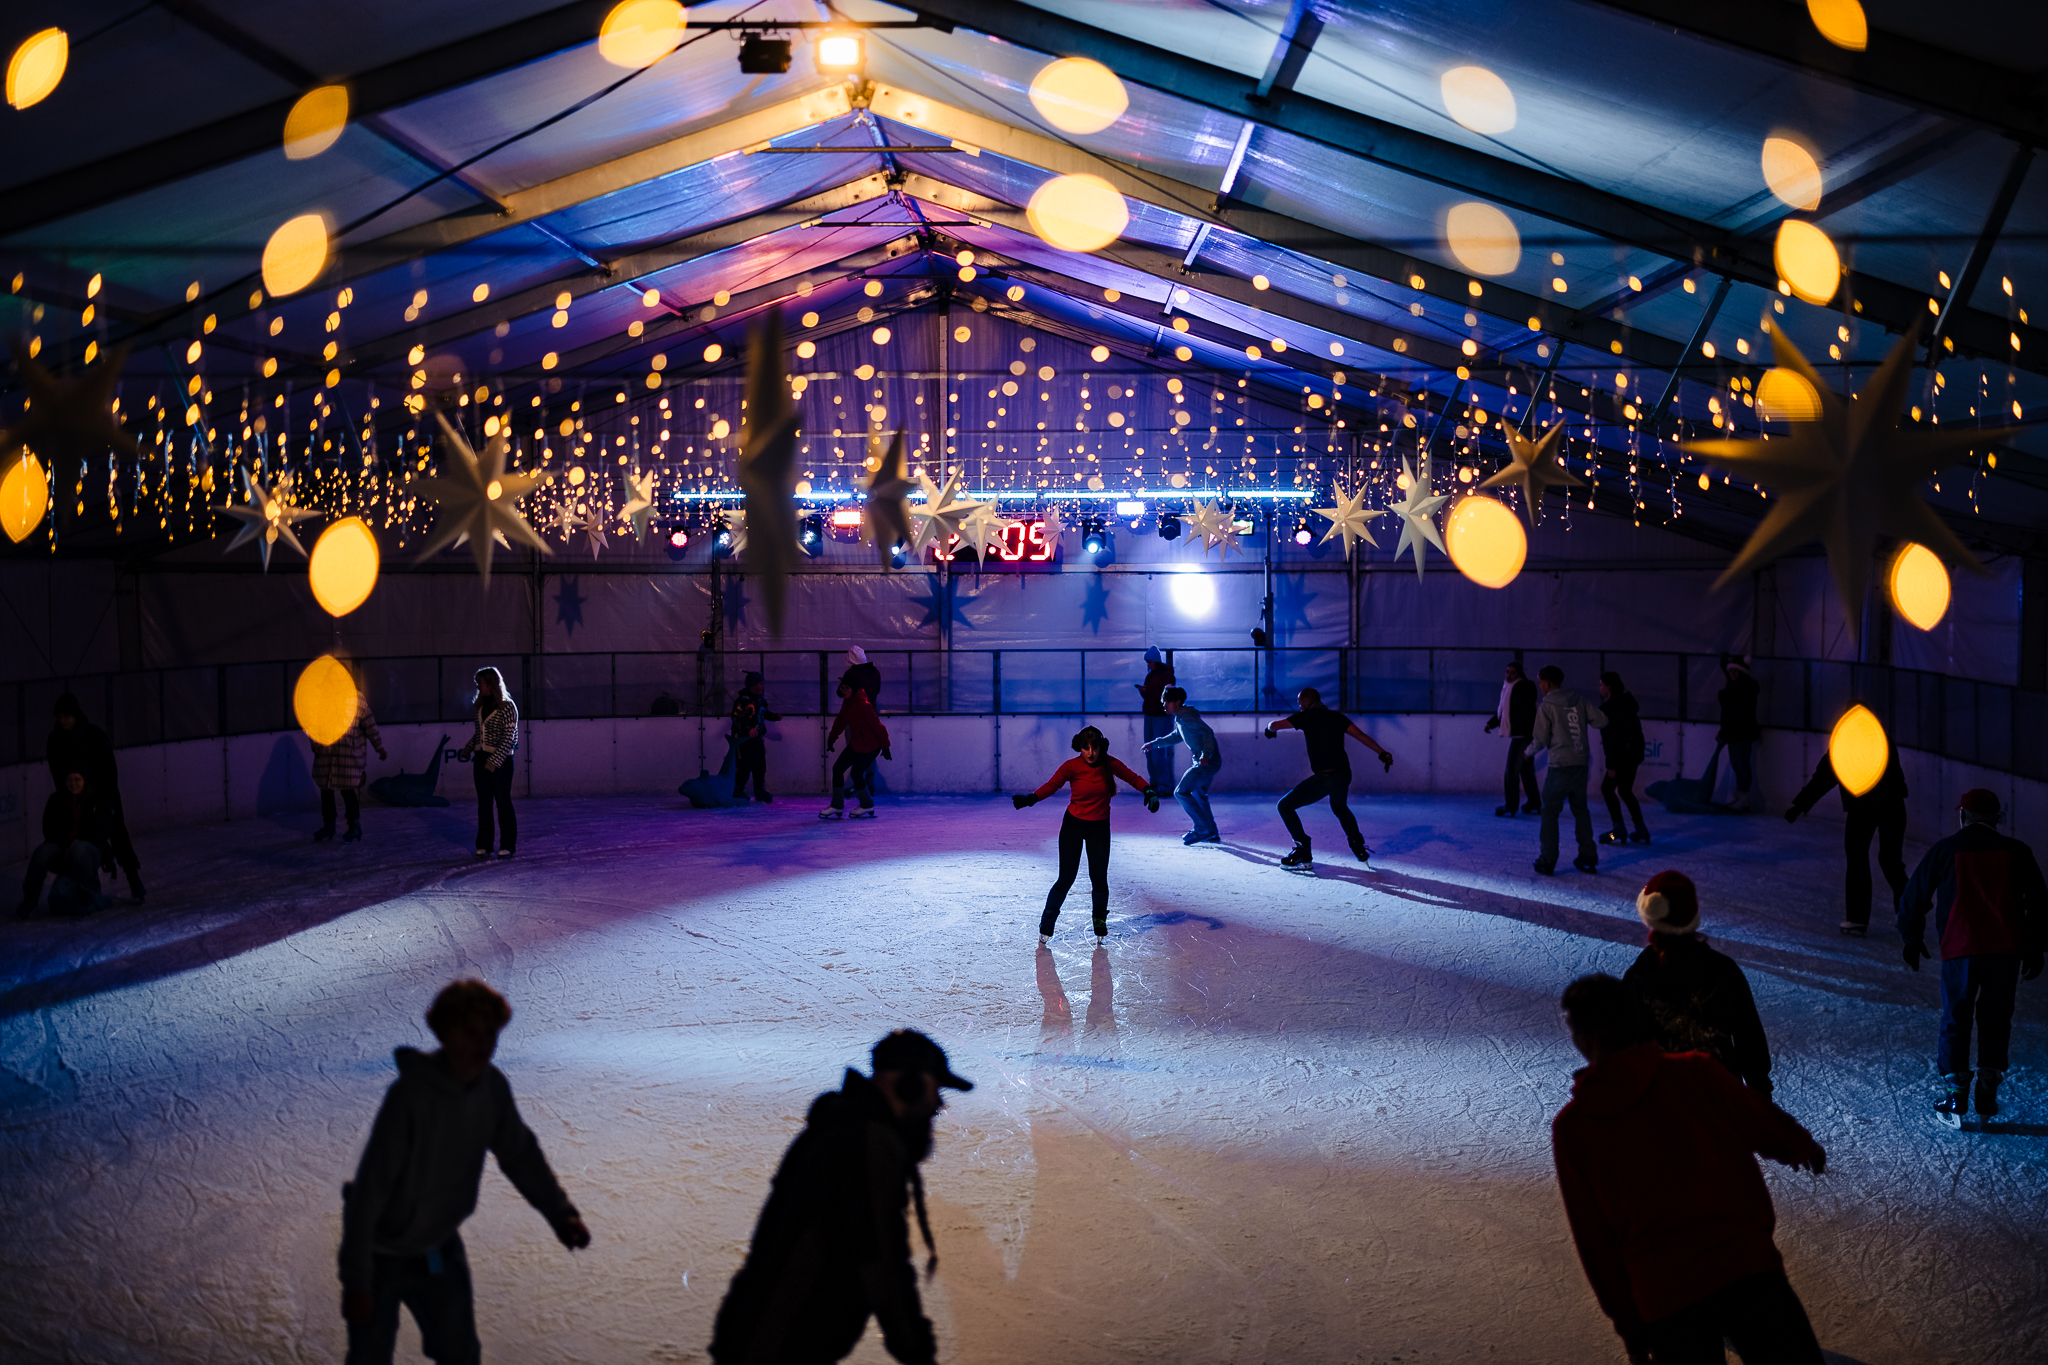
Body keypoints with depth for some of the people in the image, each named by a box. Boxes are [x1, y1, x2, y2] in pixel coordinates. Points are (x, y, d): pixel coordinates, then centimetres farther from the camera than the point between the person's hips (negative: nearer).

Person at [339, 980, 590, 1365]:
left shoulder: (493, 1087, -12)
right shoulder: (410, 1095, -31)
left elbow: (520, 1153, 4)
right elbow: (369, 1189, -28)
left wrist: (561, 1213, -6)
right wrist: (357, 1280, -26)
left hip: (441, 1248, 6)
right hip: (382, 1257, -6)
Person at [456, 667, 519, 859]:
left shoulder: (507, 707, -11)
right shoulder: (481, 706, 10)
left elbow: (509, 738, -14)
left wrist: (495, 761, -18)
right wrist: (467, 748, 6)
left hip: (500, 761, -6)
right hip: (481, 760, 6)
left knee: (503, 803, 0)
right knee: (484, 804, 9)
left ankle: (508, 845, 8)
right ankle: (484, 845, 14)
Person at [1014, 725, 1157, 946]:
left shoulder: (1109, 764, -8)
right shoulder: (1072, 766, -14)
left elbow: (1132, 777, -1)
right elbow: (1052, 785, -17)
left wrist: (1149, 791, -19)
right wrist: (1030, 799, -34)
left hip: (1100, 827, 2)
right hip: (1074, 824, -2)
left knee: (1099, 878, -5)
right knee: (1066, 878, -5)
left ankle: (1100, 925, 18)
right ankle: (1046, 925, 15)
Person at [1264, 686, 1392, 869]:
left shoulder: (1306, 717, -2)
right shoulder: (1337, 717, 11)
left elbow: (1274, 725, 2)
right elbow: (1361, 735, 4)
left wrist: (1270, 729, 26)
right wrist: (1383, 754, 3)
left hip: (1323, 778, -7)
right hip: (1344, 774, 7)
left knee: (1285, 806, 6)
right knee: (1339, 807, 37)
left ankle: (1303, 851, -2)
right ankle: (1359, 848, 30)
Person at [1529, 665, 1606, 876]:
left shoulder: (1546, 706, -7)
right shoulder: (1579, 700, 5)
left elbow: (1540, 740, -5)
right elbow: (1601, 720, 2)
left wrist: (1528, 751, 16)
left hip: (1560, 766, -5)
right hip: (1581, 764, 5)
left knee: (1550, 813, 5)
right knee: (1580, 810, 17)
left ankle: (1547, 861, 3)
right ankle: (1588, 858, 18)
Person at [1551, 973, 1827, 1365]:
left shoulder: (1570, 1129, 2)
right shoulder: (1696, 1073, 0)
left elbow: (1595, 1242, 6)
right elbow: (1771, 1130, 12)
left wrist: (1628, 1326, 16)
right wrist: (1806, 1148, 35)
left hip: (1663, 1301, 1)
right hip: (1749, 1269, 0)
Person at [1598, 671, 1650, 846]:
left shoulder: (1612, 708, -18)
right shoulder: (1626, 702, 12)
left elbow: (1613, 739, -20)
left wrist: (1611, 765, -19)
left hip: (1623, 755, -10)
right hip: (1634, 752, 10)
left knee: (1607, 787, -2)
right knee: (1625, 791, 15)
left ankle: (1618, 832, -1)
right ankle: (1641, 832, 17)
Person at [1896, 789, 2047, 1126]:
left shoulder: (1944, 850, 4)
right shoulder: (2016, 852, 7)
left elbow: (1913, 898, 9)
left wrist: (1912, 940, 22)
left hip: (1960, 951, -2)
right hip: (2007, 951, 2)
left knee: (1955, 1021, 8)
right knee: (1995, 1019, 15)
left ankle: (1954, 1094, 2)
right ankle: (1988, 1091, 11)